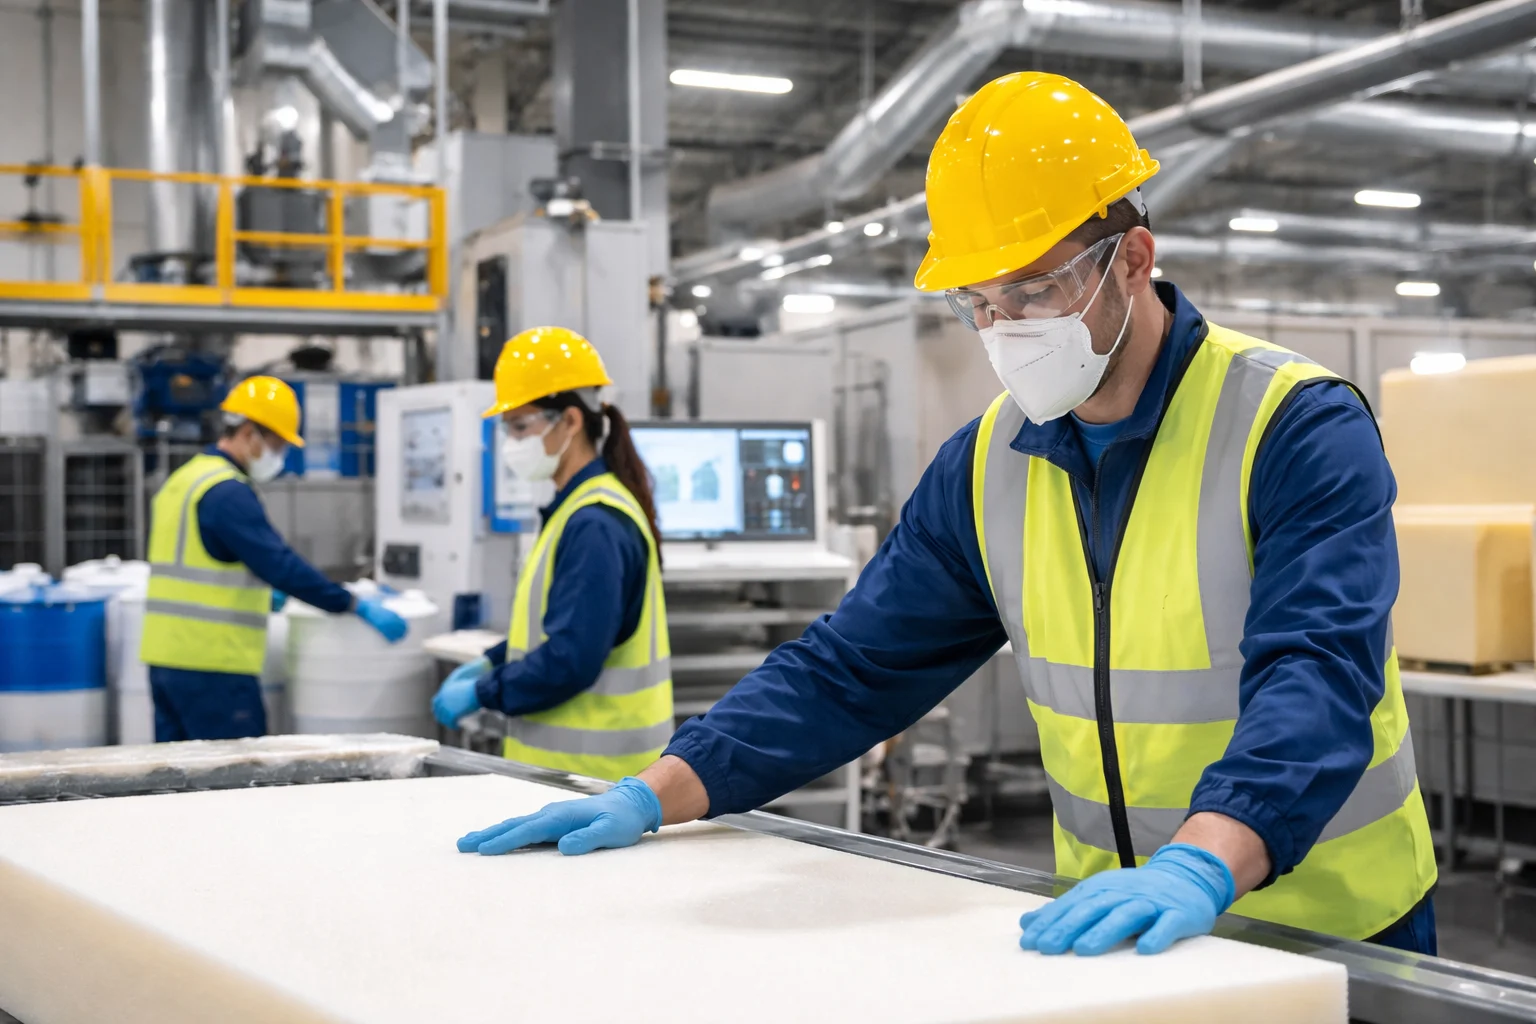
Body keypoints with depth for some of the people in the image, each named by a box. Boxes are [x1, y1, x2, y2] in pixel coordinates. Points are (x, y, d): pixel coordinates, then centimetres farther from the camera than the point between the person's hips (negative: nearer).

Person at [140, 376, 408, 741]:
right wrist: (356, 606, -17)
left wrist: (262, 597, 25)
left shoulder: (182, 480, 16)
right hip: (212, 665, -10)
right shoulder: (228, 492, -14)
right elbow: (279, 563, -20)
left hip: (165, 655, 10)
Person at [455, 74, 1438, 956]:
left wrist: (1200, 867, -48)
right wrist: (653, 796, -9)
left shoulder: (1302, 430, -17)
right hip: (1113, 928, 5)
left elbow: (1315, 675, -31)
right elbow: (854, 668, 1)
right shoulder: (986, 464, 0)